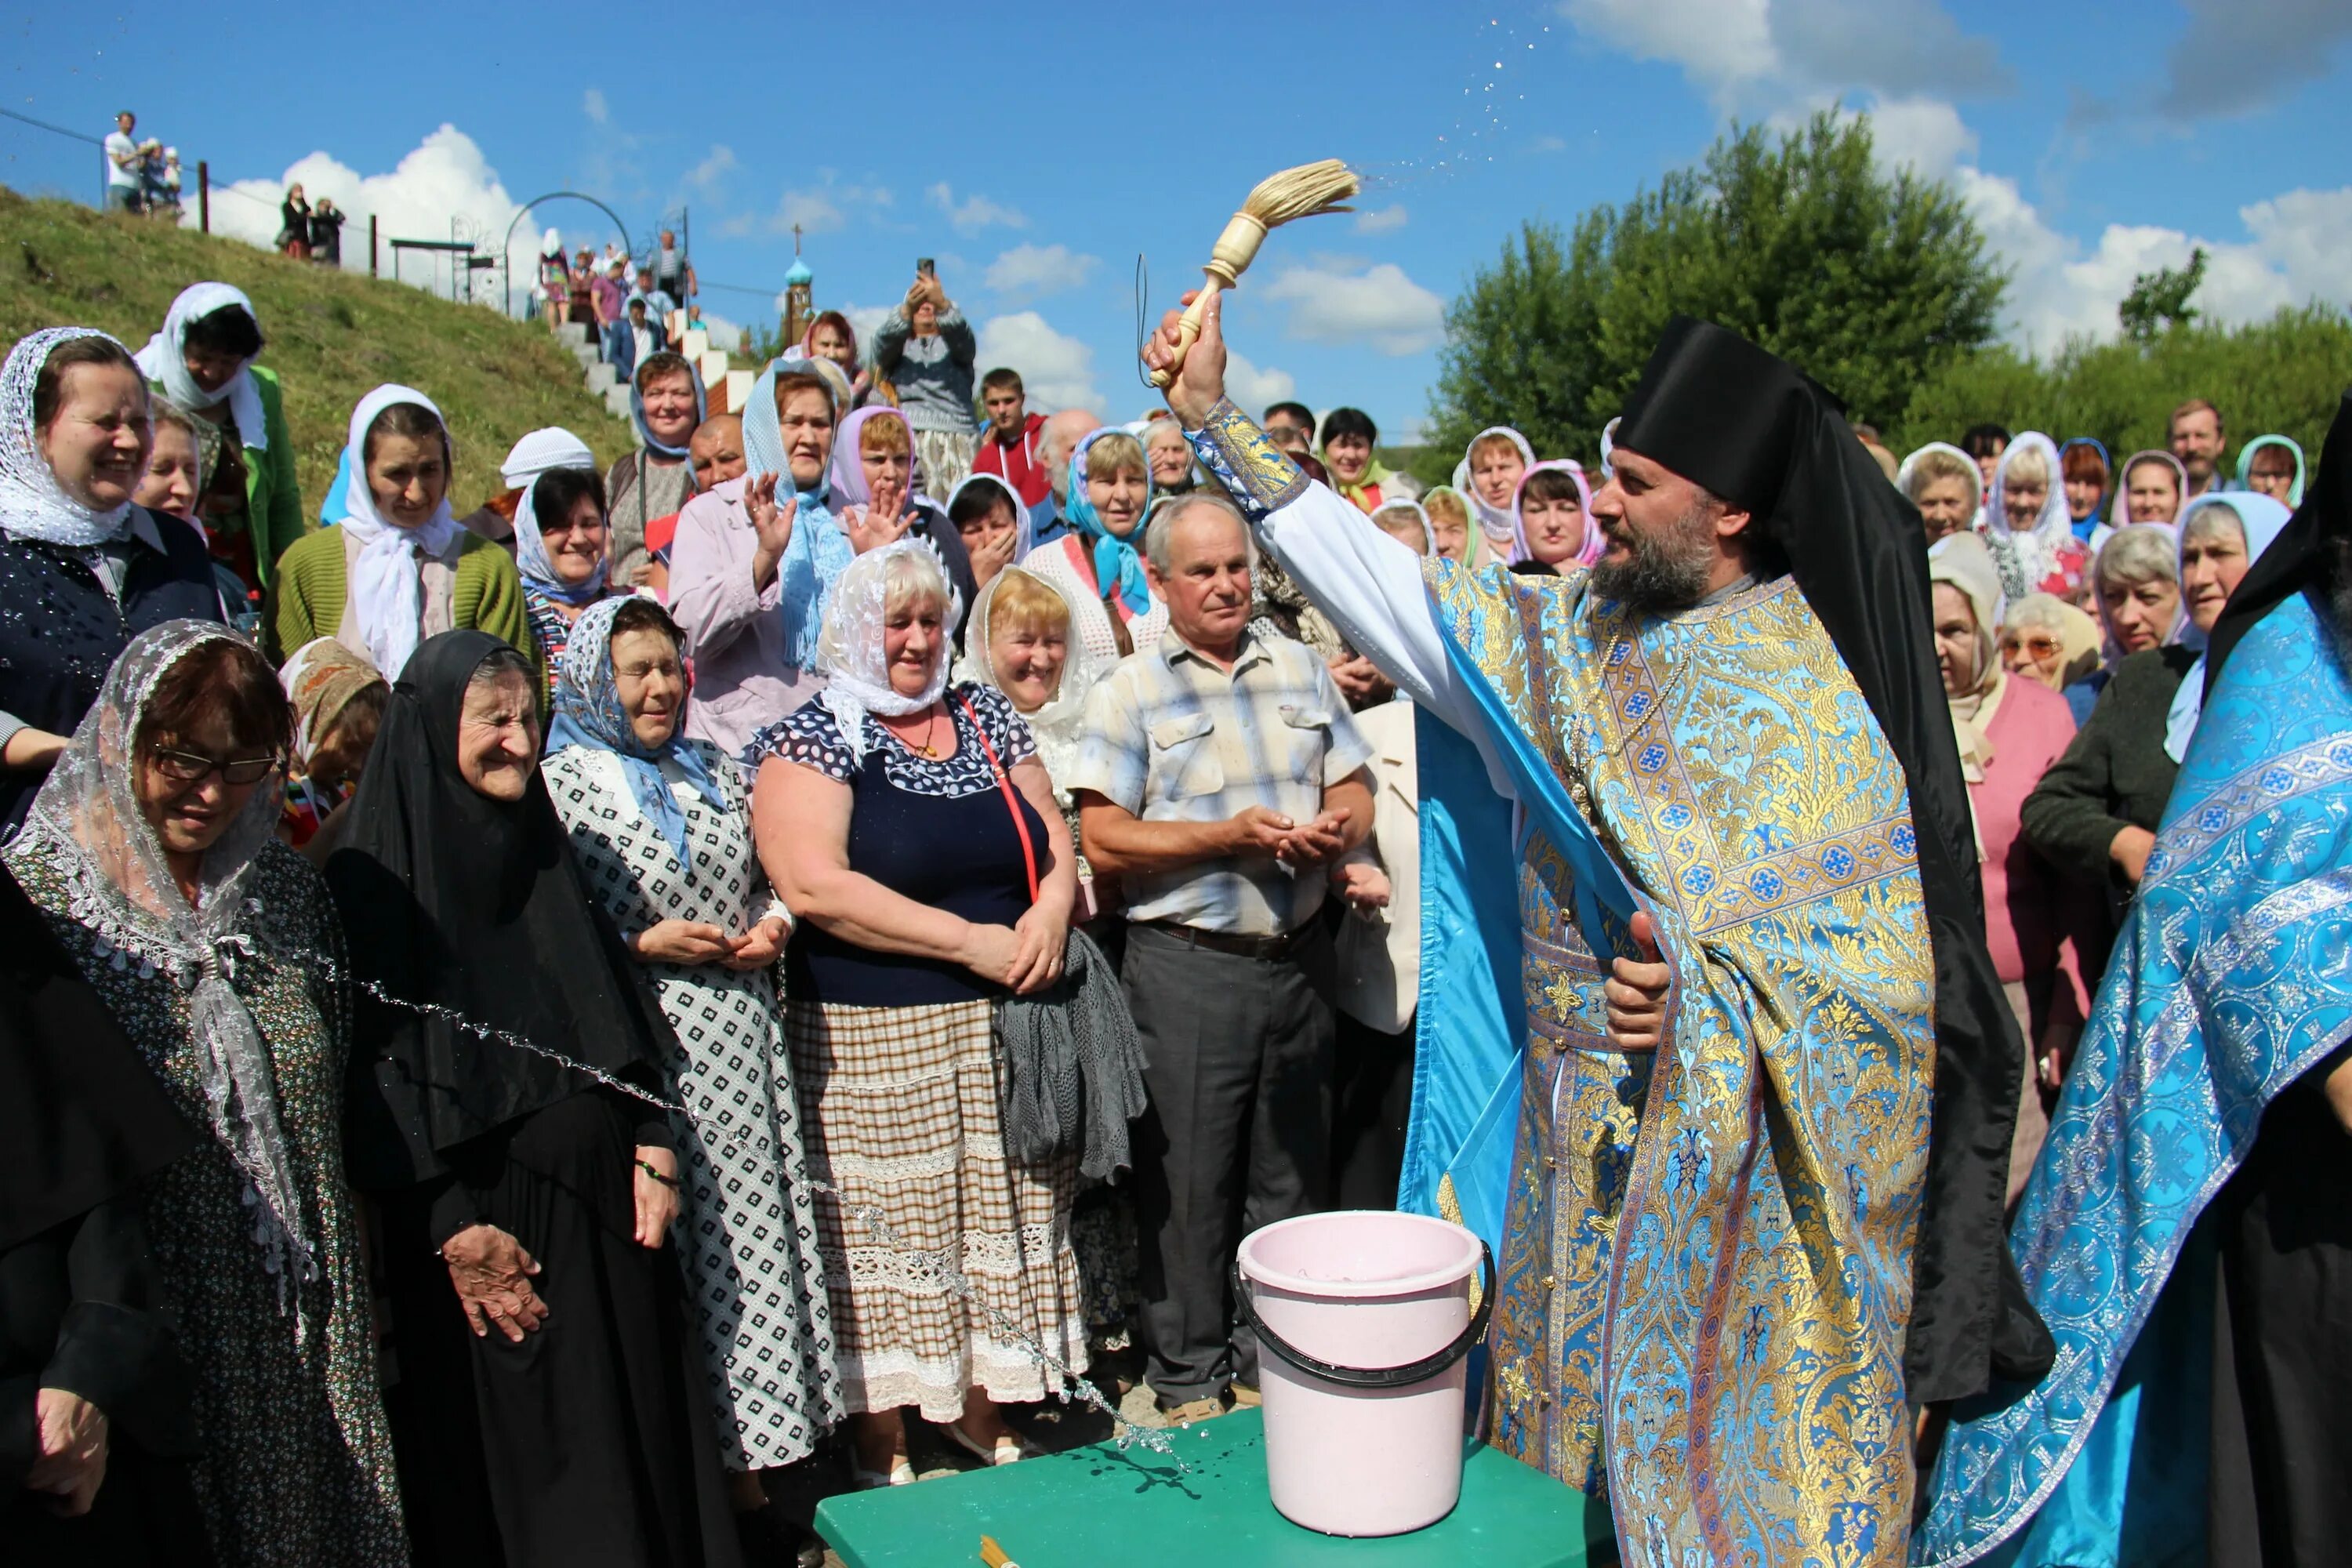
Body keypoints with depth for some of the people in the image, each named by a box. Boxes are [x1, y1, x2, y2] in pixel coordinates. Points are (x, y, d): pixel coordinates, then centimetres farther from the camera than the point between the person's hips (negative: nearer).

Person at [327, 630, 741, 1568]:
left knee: (629, 1419, 13)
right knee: (501, 1450, 8)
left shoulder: (542, 845, 9)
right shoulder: (378, 874, -11)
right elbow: (376, 1067, -16)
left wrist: (651, 1149, 3)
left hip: (598, 1204, 6)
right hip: (483, 1220, -5)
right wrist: (453, 1230, -17)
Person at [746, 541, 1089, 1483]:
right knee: (889, 1231, 3)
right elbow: (812, 884, -17)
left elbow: (1055, 841, 14)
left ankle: (983, 1416, 29)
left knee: (999, 1219, 11)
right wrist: (972, 942, -17)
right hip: (876, 1039, -4)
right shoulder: (813, 740, -4)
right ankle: (881, 1450, 20)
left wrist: (1051, 913, -10)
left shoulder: (988, 720, 12)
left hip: (1007, 1024, 5)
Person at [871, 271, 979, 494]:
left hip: (956, 438, 0)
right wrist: (907, 308, -20)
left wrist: (942, 304, -23)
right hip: (905, 436, 0)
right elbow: (884, 338, -1)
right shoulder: (898, 344, 22)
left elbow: (960, 334, -3)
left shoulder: (952, 344, 20)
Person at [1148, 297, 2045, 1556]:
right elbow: (1387, 585, 2)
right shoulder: (1572, 643, 4)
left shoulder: (1812, 693, -12)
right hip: (1576, 1136, 5)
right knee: (1579, 1438, 16)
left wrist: (1708, 994, -28)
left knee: (1719, 1457, 6)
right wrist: (1215, 419, -1)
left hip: (1731, 1154, -5)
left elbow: (1883, 949, -13)